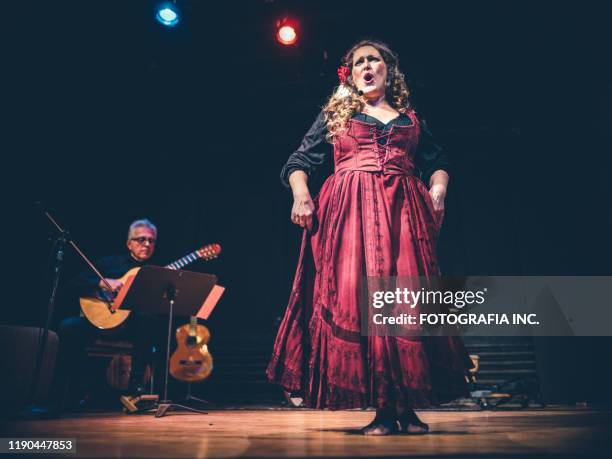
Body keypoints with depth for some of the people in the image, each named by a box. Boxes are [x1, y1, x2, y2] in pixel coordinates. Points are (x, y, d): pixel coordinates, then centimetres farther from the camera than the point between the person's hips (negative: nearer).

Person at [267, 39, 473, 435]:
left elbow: (438, 161, 21)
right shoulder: (335, 113, 19)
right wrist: (301, 194, -7)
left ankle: (408, 407, 2)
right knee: (356, 297, -11)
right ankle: (382, 408, -3)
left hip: (404, 212, 2)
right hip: (352, 211, -1)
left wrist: (438, 191, 1)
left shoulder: (410, 118, 23)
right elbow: (301, 161, 12)